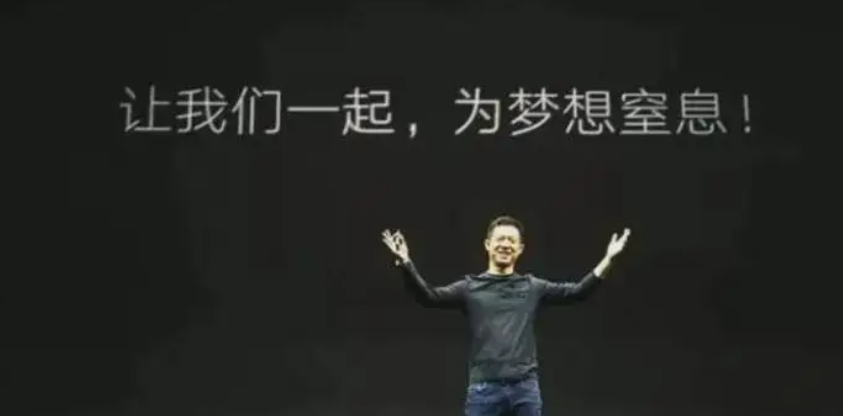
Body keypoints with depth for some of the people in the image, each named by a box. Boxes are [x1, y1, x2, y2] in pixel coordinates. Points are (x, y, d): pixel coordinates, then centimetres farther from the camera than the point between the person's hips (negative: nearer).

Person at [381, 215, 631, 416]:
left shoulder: (533, 287, 11)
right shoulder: (470, 288, 6)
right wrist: (405, 263, -20)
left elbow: (577, 292, 5)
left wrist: (607, 260, -4)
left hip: (526, 389, 2)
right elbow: (428, 296, -5)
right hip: (484, 389, -1)